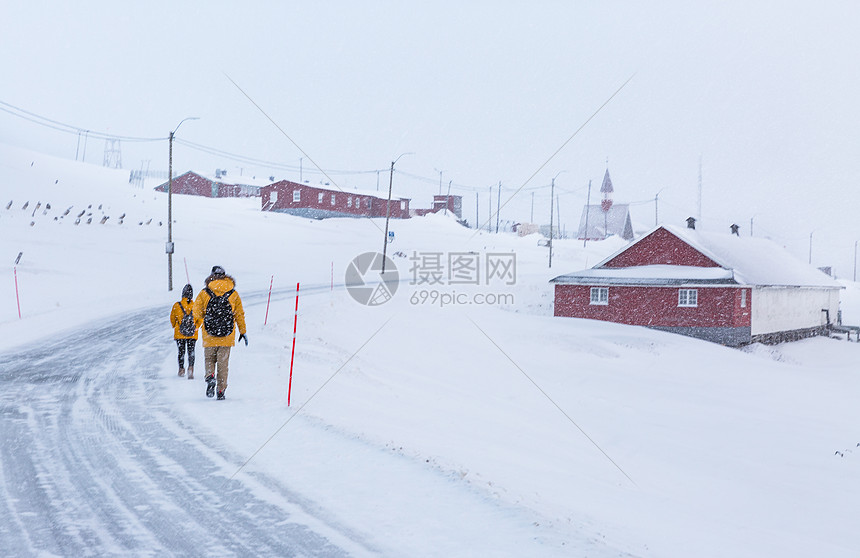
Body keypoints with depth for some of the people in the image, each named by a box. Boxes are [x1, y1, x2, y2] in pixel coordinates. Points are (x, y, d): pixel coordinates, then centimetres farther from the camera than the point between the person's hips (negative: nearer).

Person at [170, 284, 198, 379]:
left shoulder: (176, 305, -7)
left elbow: (172, 319, 4)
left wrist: (175, 327, 23)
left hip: (179, 334, 0)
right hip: (193, 334, 0)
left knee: (181, 352, 15)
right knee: (191, 352, 3)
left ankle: (181, 369, 19)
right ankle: (191, 367, -18)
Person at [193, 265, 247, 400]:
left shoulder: (204, 293, -3)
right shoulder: (234, 294, 2)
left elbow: (197, 312, 1)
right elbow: (239, 315, 8)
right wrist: (243, 332, 16)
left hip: (209, 335, -1)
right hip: (227, 335, 1)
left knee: (209, 359, 15)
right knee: (223, 363, 8)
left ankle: (210, 376, -14)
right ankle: (221, 390, 7)